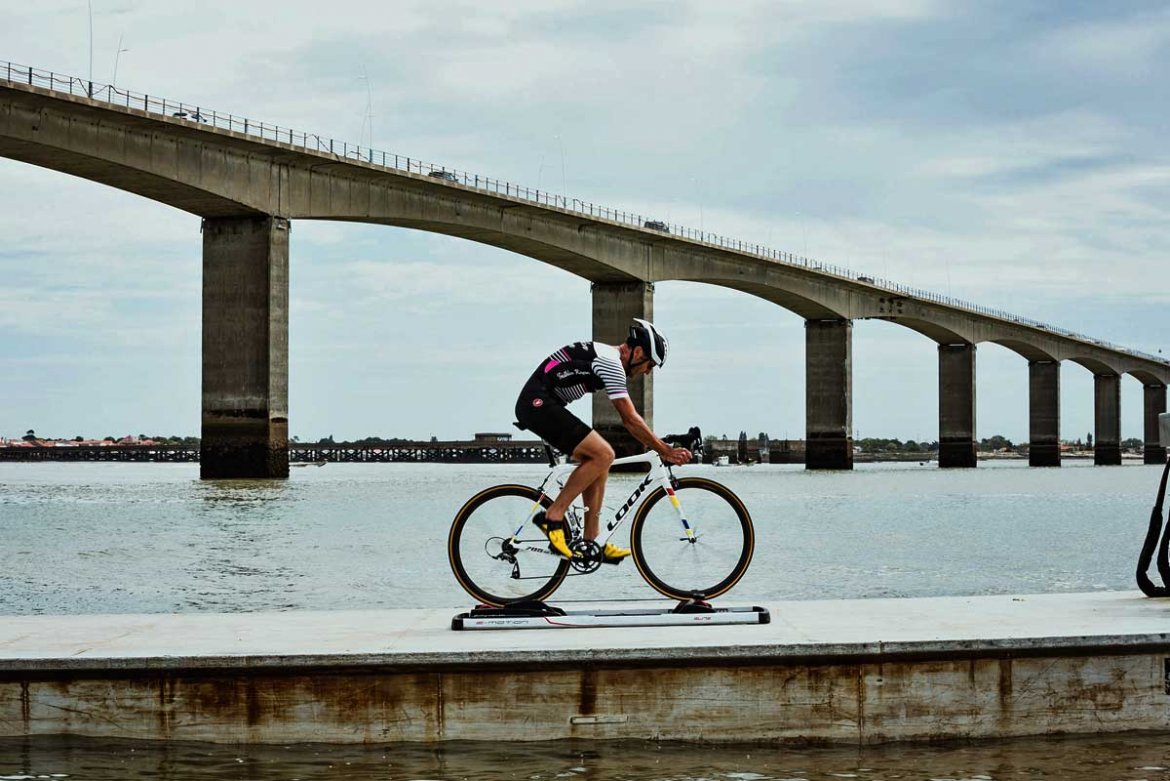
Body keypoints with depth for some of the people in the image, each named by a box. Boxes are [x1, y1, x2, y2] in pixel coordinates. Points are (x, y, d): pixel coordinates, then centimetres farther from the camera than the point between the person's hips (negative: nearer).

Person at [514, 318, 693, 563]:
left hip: (536, 405, 11)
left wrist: (659, 447, 16)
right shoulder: (611, 362, -14)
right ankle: (553, 516, -10)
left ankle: (592, 542, 9)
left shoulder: (610, 360, 18)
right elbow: (632, 419, -15)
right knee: (603, 454, -16)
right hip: (538, 403, -11)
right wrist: (665, 450, -9)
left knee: (597, 460, 9)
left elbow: (627, 421, 22)